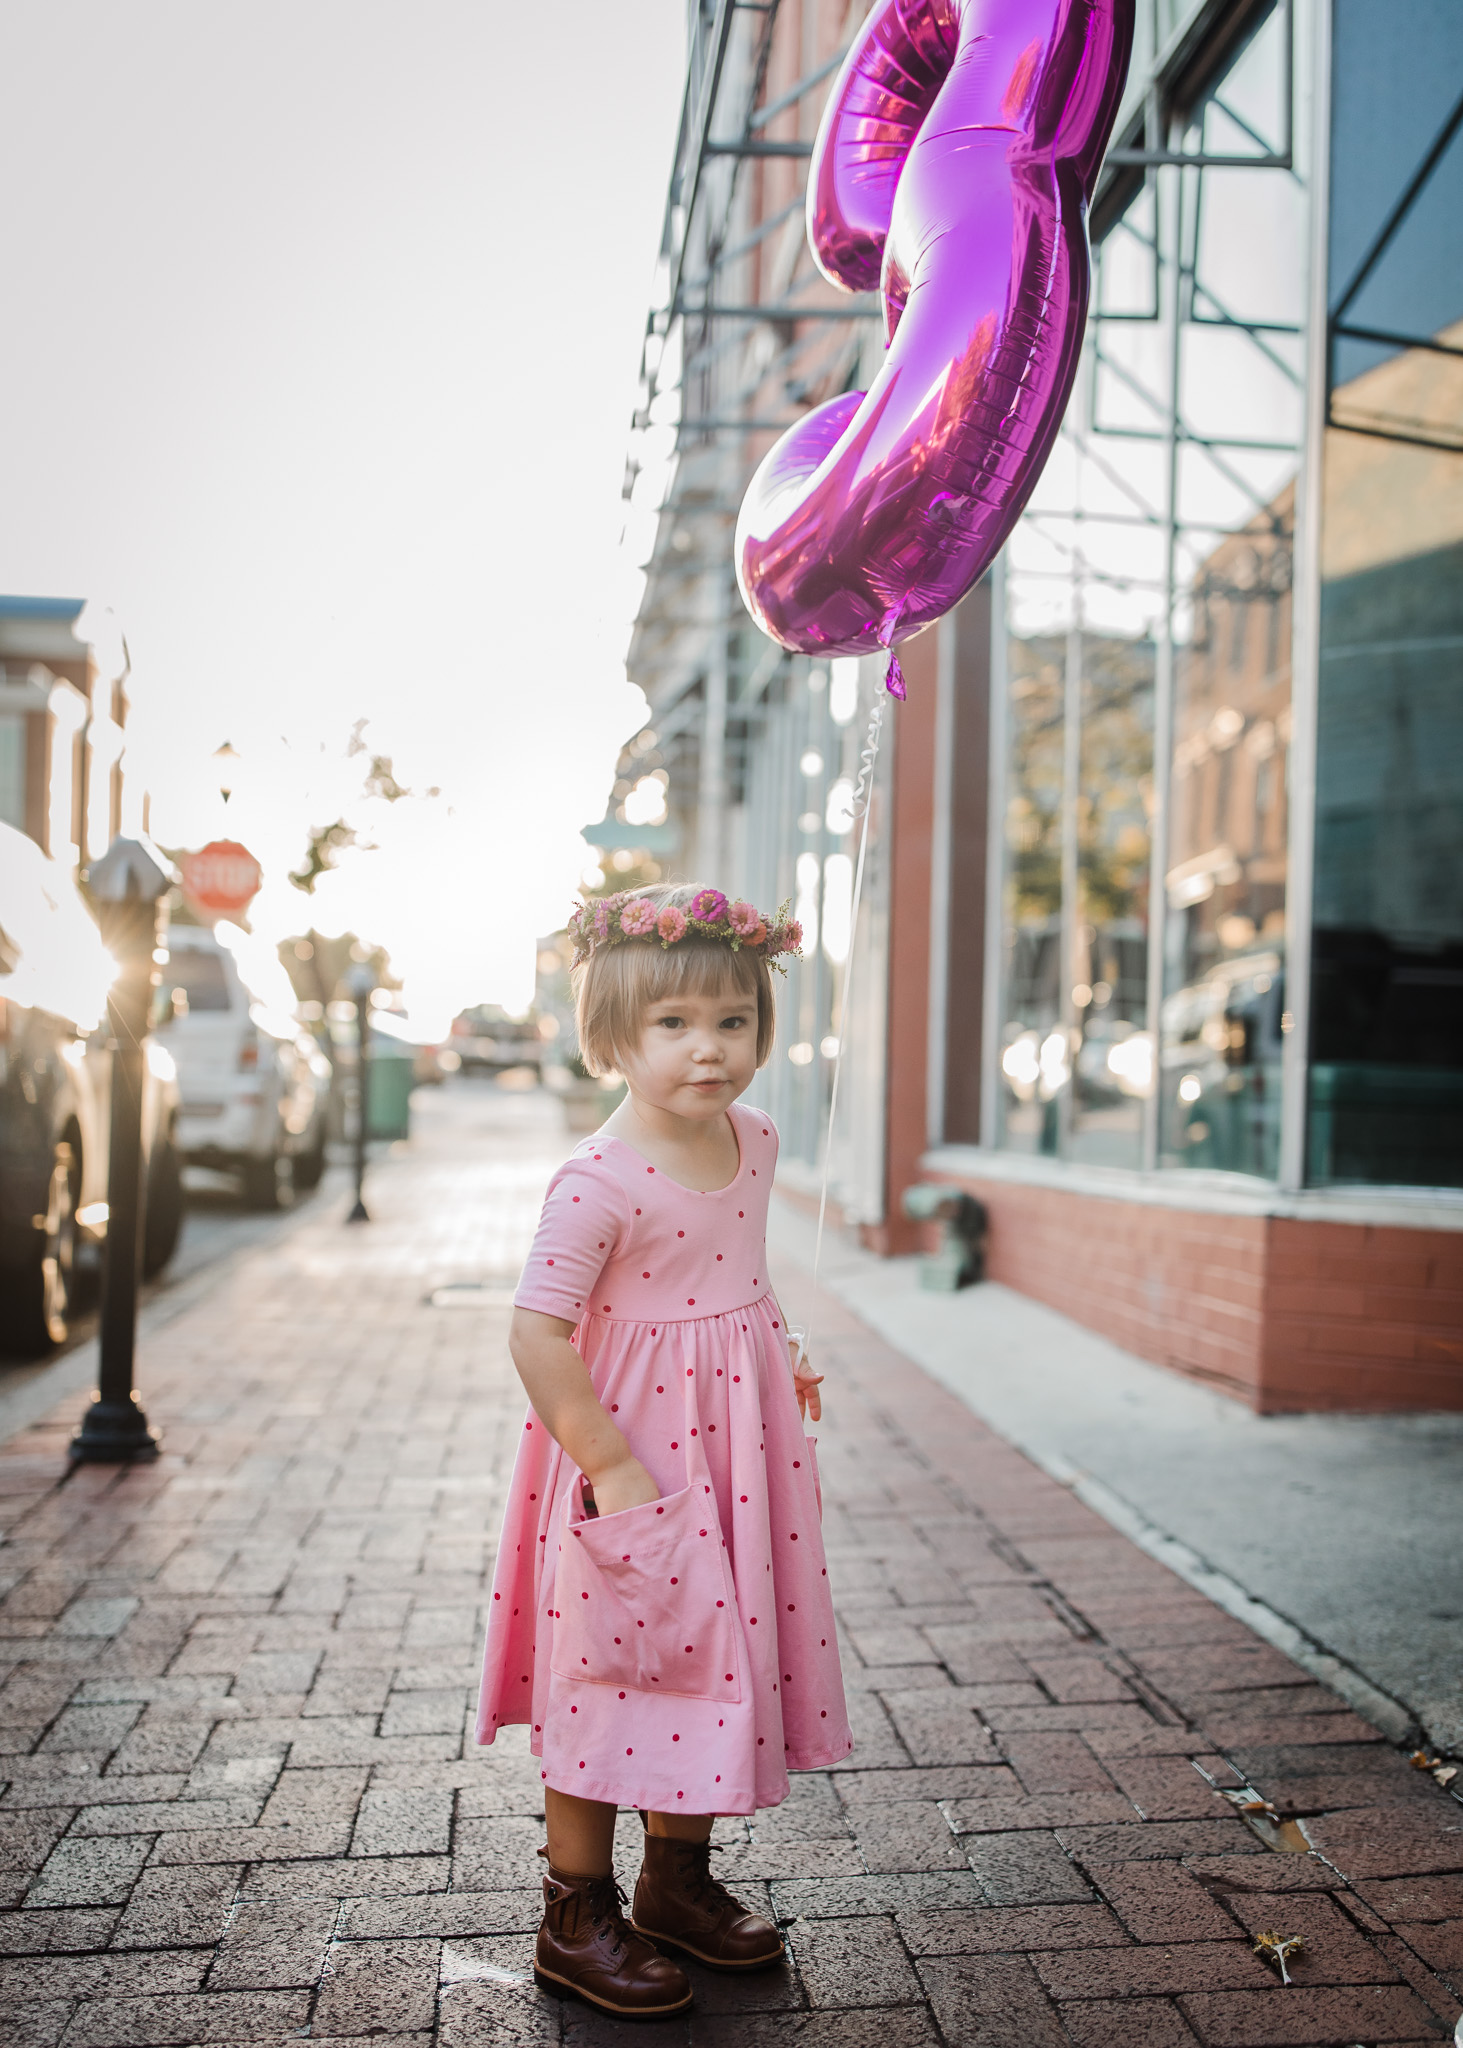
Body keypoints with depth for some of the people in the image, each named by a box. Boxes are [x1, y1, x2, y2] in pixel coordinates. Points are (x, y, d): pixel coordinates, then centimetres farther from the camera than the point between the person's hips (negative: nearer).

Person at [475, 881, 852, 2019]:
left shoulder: (754, 1142, 1)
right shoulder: (599, 1182, -22)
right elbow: (537, 1335, -23)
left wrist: (782, 1358, 9)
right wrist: (612, 1467, -22)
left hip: (737, 1445, 7)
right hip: (633, 1462, -7)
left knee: (716, 1661, 17)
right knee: (611, 1676, 5)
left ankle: (681, 1884, 37)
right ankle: (577, 1921, 24)